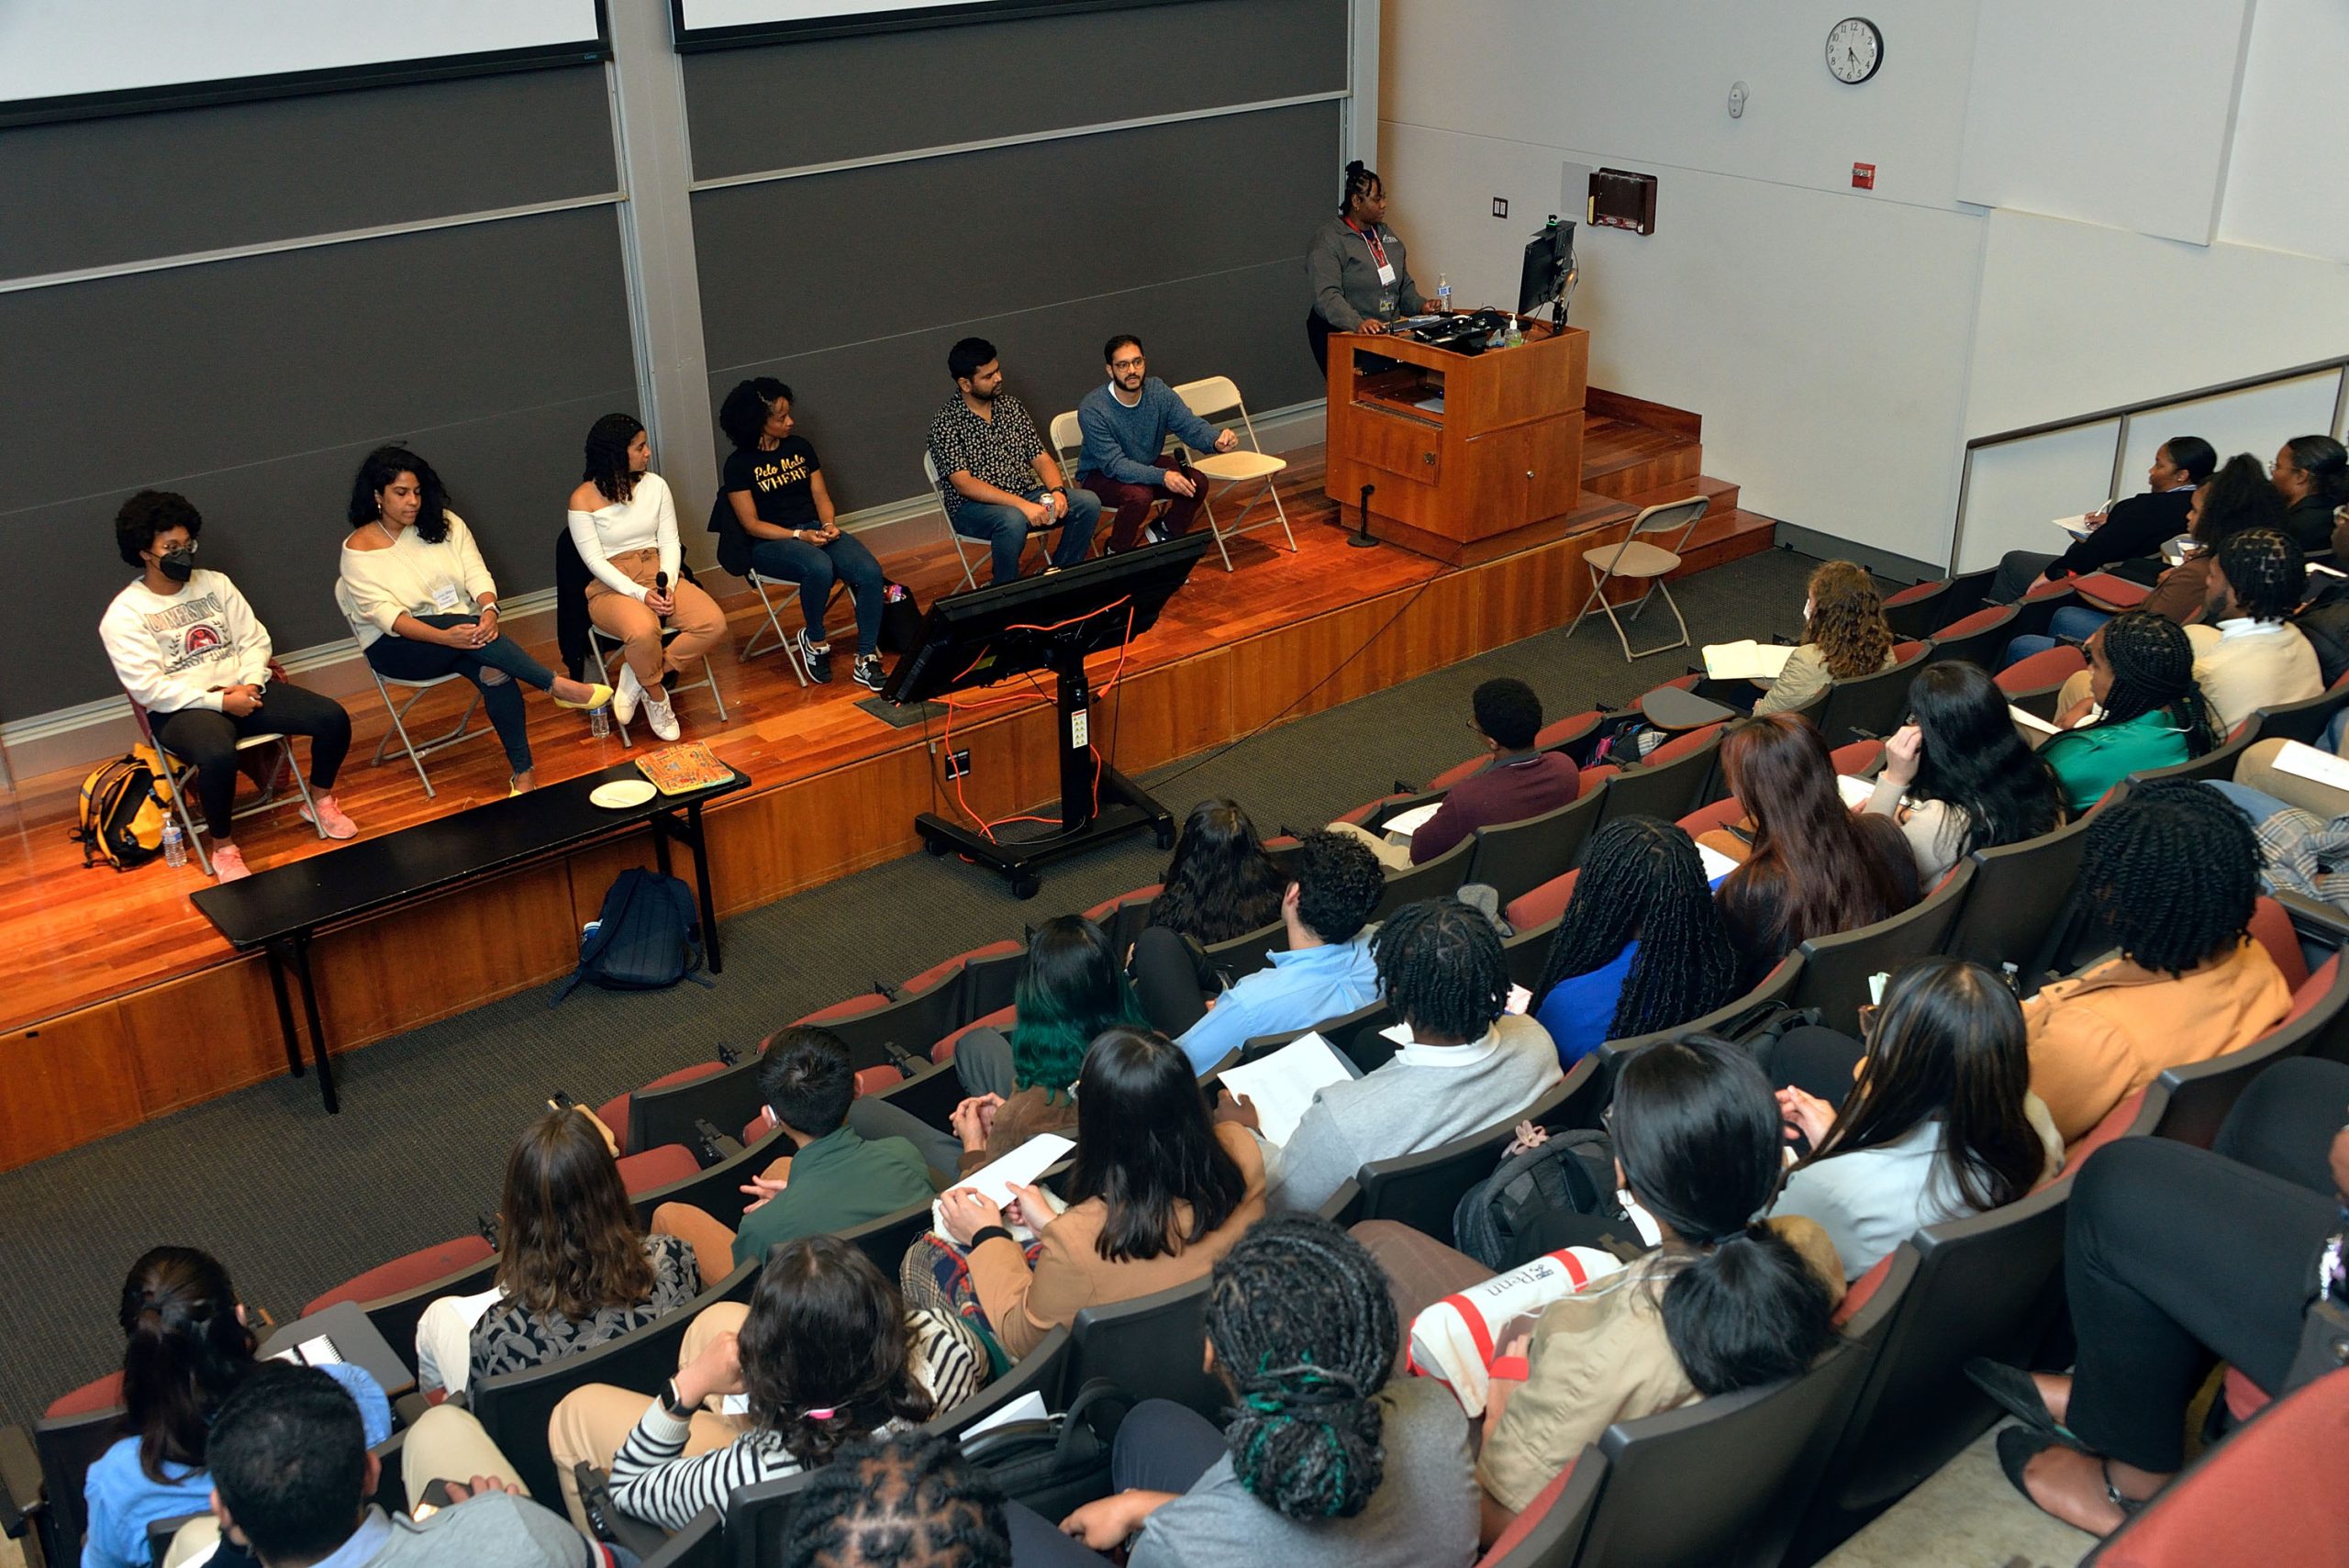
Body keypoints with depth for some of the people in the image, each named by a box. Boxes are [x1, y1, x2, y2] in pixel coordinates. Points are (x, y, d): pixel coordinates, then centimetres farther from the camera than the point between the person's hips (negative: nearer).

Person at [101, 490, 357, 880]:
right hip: (182, 709, -5)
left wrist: (251, 683, -10)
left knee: (333, 718, -13)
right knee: (218, 755, -40)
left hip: (241, 692, 6)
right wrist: (219, 701, -19)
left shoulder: (215, 583, 10)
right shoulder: (123, 615, -7)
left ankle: (320, 801, 13)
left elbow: (254, 639, 10)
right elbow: (148, 688, -14)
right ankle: (223, 849, -18)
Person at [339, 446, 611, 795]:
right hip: (397, 647, -4)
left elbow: (476, 574, -1)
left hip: (460, 628, 4)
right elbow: (383, 613, -16)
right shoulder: (358, 549, -6)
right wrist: (444, 637, -31)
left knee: (494, 671, -30)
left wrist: (489, 609, -26)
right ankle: (556, 686, -32)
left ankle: (523, 773, -28)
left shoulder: (444, 524, 6)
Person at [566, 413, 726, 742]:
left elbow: (669, 542, 6)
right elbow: (595, 560, -9)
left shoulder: (655, 485, 8)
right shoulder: (583, 499, -5)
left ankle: (638, 677, -11)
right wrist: (640, 594, -21)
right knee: (643, 630, -39)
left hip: (659, 576, 5)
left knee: (714, 623, -23)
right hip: (612, 587, -5)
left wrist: (667, 585, -13)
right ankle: (657, 697, -8)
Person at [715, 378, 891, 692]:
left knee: (870, 572, -24)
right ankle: (815, 640, -12)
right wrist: (800, 536, -18)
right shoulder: (740, 465, -4)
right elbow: (751, 524, -6)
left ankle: (866, 659, -19)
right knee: (820, 567, -38)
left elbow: (820, 495, 14)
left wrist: (828, 524, -9)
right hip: (769, 543, -5)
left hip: (815, 530, 5)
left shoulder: (800, 447, 11)